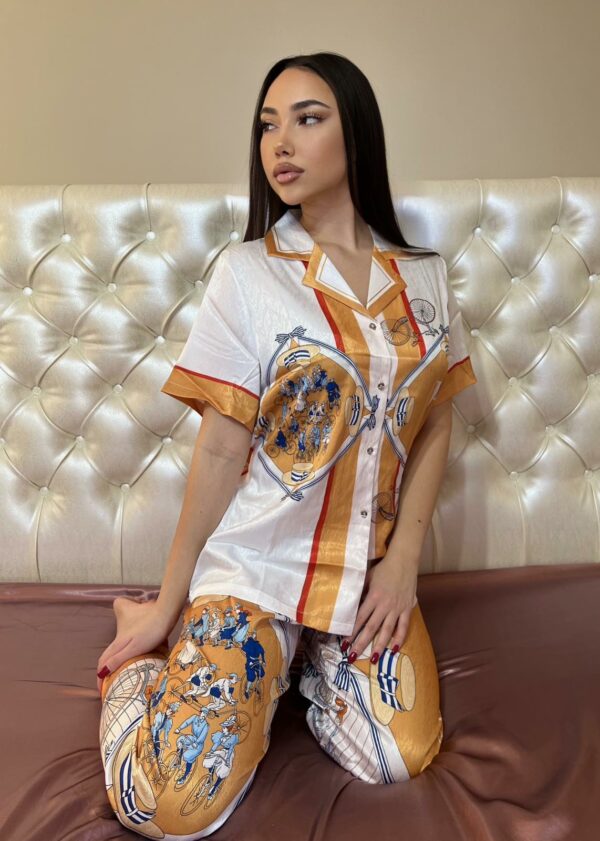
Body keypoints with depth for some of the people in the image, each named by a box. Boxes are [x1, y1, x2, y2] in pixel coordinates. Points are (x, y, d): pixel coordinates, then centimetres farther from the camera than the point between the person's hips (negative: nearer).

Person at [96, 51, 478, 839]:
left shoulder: (425, 276, 2)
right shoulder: (246, 272, -8)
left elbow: (434, 427, 6)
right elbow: (220, 450, -7)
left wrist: (403, 559, -6)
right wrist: (167, 602, -4)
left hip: (370, 567, 4)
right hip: (252, 565, -3)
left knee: (400, 759, -12)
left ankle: (313, 656, 17)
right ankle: (140, 658, 17)